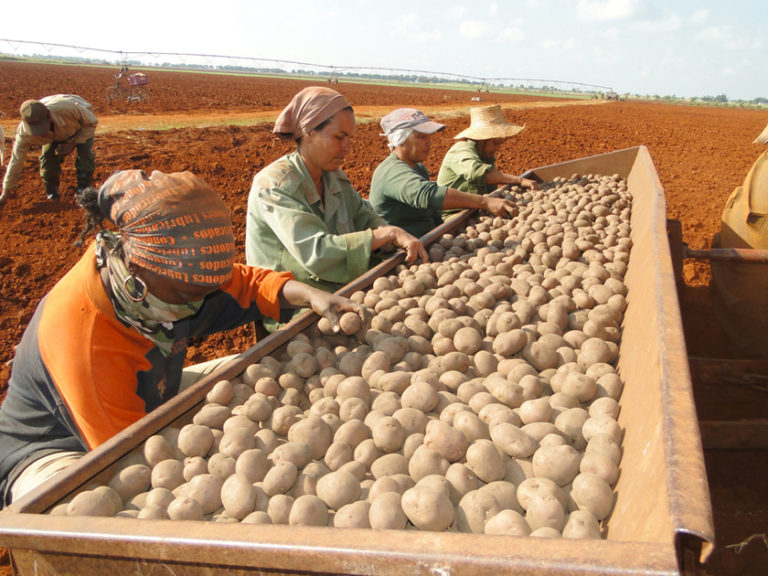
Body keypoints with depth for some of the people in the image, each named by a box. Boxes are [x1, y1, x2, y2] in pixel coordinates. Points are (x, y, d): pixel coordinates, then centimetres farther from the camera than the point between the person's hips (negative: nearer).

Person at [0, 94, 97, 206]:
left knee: (85, 154, -24)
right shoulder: (24, 132, -35)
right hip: (56, 135, 2)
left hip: (82, 125, -2)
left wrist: (73, 142, -33)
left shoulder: (68, 108, -47)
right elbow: (16, 162, -22)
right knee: (48, 156, -17)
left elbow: (92, 122, -26)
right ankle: (52, 194, 6)